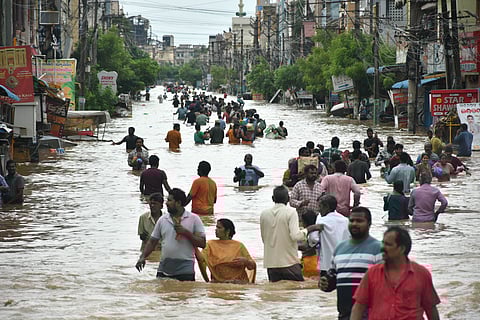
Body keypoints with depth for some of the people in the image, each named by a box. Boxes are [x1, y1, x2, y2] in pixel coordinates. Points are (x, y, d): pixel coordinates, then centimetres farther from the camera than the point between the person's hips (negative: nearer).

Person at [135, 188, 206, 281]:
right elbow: (152, 242, 14)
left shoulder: (194, 219, 1)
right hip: (164, 270, 4)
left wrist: (186, 232, -14)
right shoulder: (162, 220, 11)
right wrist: (142, 257, -2)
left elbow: (202, 244, -4)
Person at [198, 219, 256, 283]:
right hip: (218, 282, 0)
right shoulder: (211, 244, 11)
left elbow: (252, 266, 7)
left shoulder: (239, 246, 8)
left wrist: (245, 261, -11)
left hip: (238, 282, 0)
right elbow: (201, 259, -4)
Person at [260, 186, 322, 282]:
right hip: (289, 262, -4)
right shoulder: (291, 212, -8)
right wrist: (309, 229, -3)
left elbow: (264, 238, 12)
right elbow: (296, 236, -19)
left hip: (271, 263, 4)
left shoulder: (264, 214, 5)